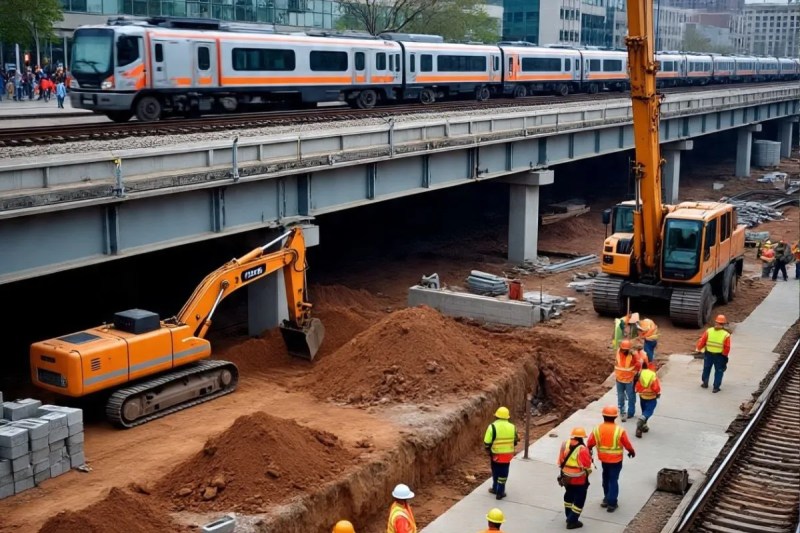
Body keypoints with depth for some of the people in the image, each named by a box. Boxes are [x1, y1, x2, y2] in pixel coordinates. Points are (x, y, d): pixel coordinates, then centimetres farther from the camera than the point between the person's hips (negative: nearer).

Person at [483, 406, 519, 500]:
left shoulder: (493, 426, -15)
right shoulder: (512, 427, -2)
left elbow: (487, 443, -14)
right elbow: (516, 440, 12)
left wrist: (488, 451, 3)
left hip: (496, 454, -2)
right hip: (507, 455, 2)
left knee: (496, 472, 20)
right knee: (503, 474, 10)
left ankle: (495, 488, 33)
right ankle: (500, 492, 13)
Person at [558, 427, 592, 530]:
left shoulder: (565, 444, -5)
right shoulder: (582, 450, -25)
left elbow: (561, 461, 4)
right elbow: (587, 466, -17)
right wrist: (588, 472, 4)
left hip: (566, 477, 6)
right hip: (579, 480, -6)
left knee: (569, 496, 25)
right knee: (579, 500, 8)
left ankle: (569, 516, 38)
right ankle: (572, 521, 11)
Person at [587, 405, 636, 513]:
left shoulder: (597, 429, -11)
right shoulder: (620, 430, -20)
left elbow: (590, 443, -2)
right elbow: (627, 444, -8)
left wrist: (589, 452, 19)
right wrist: (632, 452, 12)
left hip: (603, 458, 3)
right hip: (616, 459, -3)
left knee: (606, 478, 22)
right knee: (613, 480, 5)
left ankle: (607, 498, 33)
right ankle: (612, 503, 6)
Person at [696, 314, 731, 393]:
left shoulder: (708, 331, -13)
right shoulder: (726, 335, -18)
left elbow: (702, 342, -6)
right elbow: (727, 348, -13)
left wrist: (698, 348, 12)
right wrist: (724, 355, 5)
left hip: (708, 354, 2)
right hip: (719, 356, -2)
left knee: (706, 369, 23)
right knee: (719, 371, 13)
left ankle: (705, 383, 37)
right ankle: (716, 387, 13)